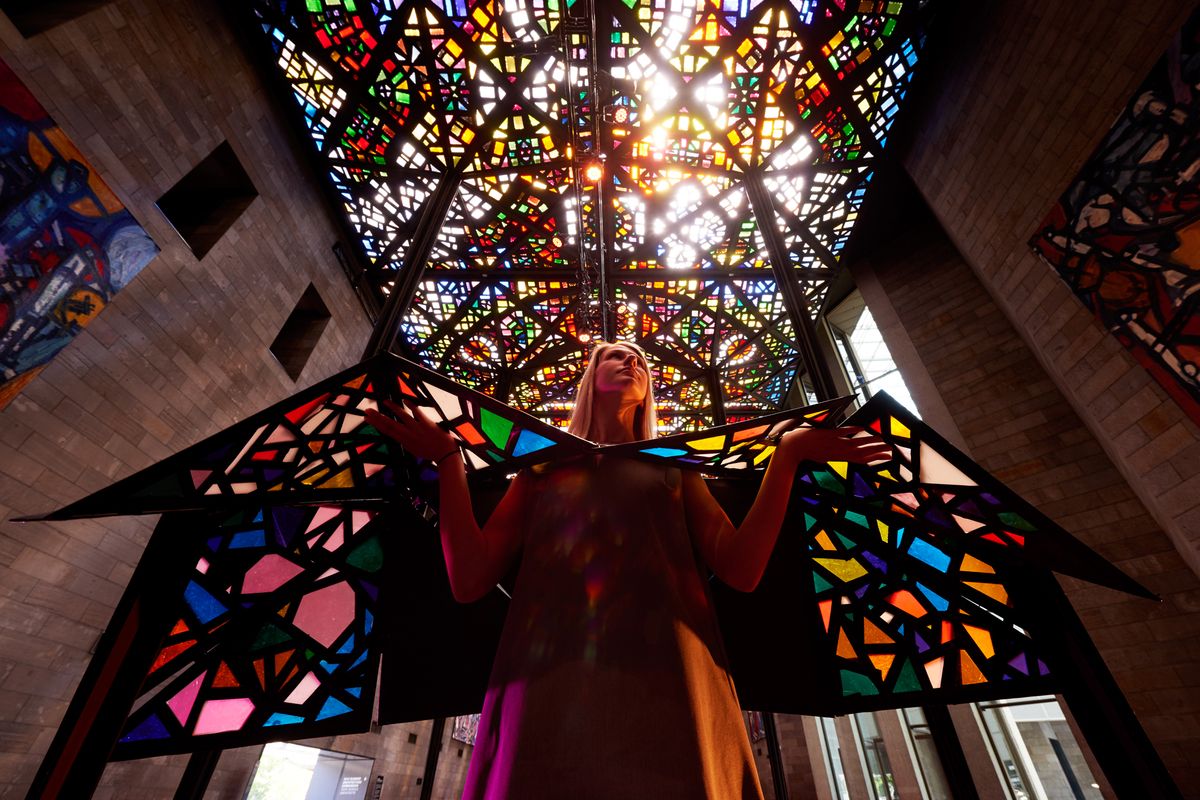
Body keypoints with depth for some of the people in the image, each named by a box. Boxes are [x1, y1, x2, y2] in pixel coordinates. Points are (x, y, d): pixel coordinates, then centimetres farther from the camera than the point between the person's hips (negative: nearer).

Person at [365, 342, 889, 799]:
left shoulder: (672, 468, 19)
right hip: (549, 679, 0)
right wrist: (448, 459, -1)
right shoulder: (543, 464, 17)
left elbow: (742, 570, 5)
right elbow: (470, 581, 5)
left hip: (667, 679, 1)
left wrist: (785, 456, 0)